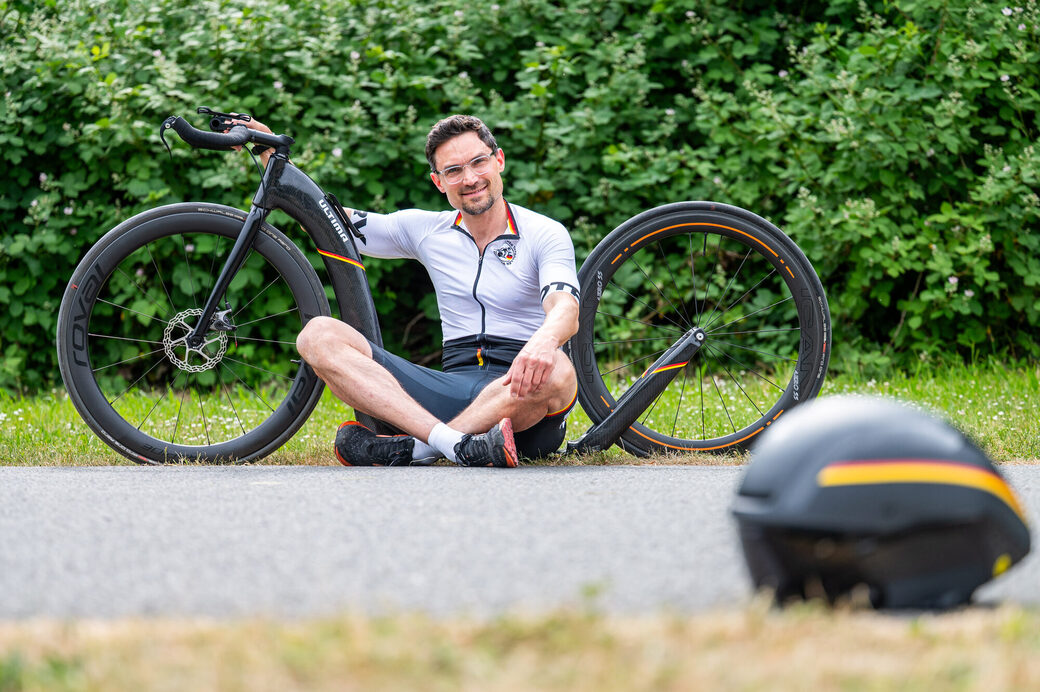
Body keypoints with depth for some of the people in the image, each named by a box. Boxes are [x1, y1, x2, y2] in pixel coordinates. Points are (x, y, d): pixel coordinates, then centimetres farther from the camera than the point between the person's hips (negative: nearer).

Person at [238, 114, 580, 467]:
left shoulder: (544, 234, 0)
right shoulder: (427, 230, 13)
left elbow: (565, 309, -19)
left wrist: (544, 342, -43)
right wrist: (267, 149, 7)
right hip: (454, 387, 4)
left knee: (556, 372, -41)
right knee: (319, 335, -15)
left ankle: (412, 447, -34)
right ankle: (457, 443, -37)